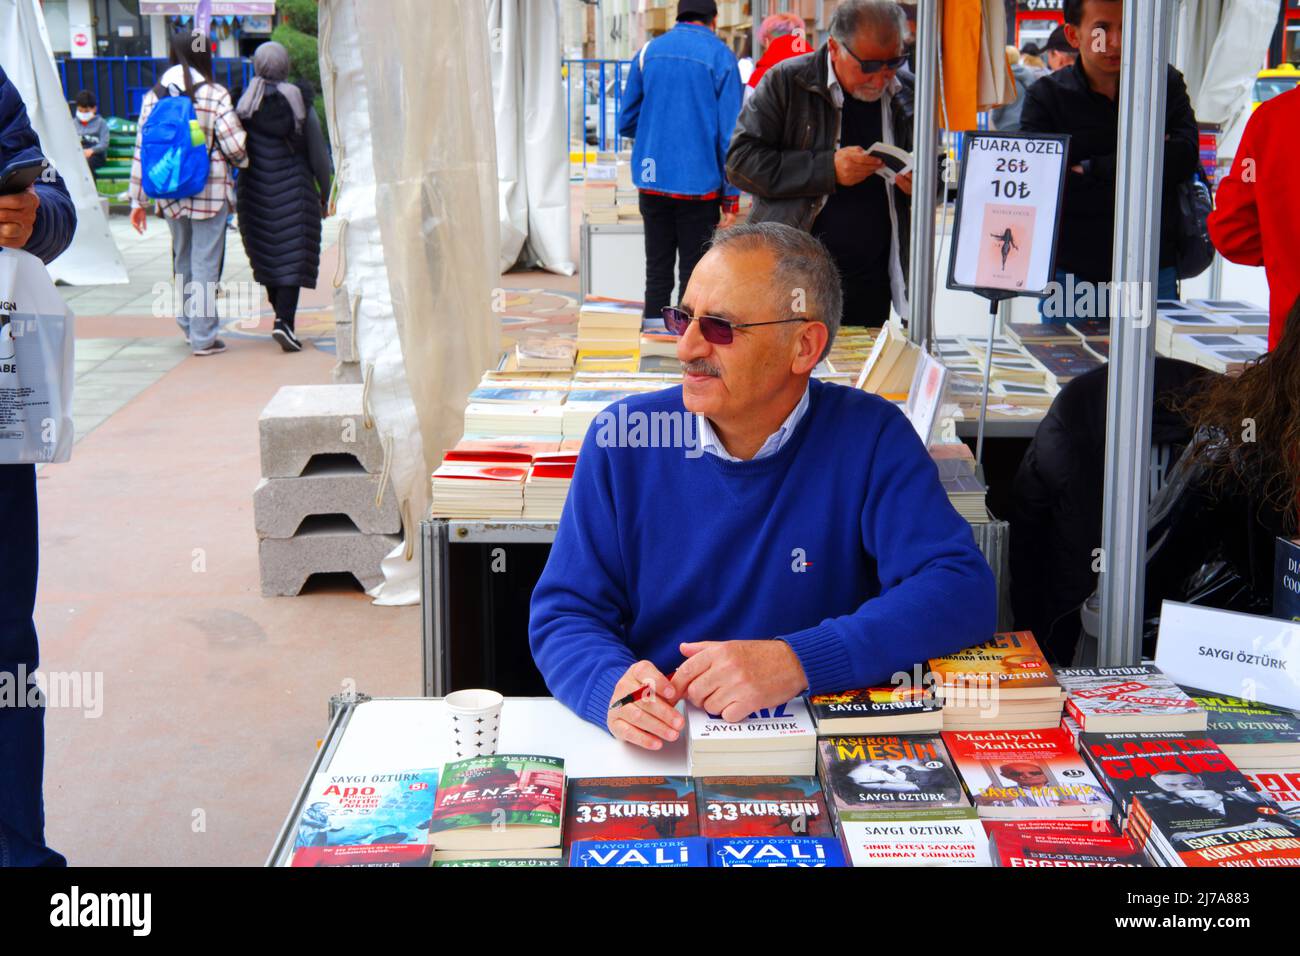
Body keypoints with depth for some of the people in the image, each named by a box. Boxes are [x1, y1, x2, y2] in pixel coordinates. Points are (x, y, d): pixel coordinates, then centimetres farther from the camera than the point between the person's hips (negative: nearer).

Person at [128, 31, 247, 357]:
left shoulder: (153, 96, 4)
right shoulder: (215, 95, -8)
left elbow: (142, 150, 4)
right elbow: (235, 146, -11)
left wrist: (138, 200, 8)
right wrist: (246, 160, 13)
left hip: (170, 193, 4)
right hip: (210, 192, -4)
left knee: (183, 259, 19)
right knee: (205, 262, 1)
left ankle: (189, 323, 29)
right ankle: (203, 336, 2)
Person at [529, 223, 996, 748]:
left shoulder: (868, 436, -6)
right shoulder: (623, 438, -1)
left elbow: (962, 590, -15)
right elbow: (564, 612, 1)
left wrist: (798, 663, -27)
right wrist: (612, 686, -22)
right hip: (655, 747, 1)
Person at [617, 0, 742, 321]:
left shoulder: (648, 51, 6)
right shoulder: (720, 56, -4)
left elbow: (626, 123, 10)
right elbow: (729, 132, -8)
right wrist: (731, 197, -5)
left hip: (652, 182, 3)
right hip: (699, 184, -3)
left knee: (657, 273, 12)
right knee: (694, 276, 3)